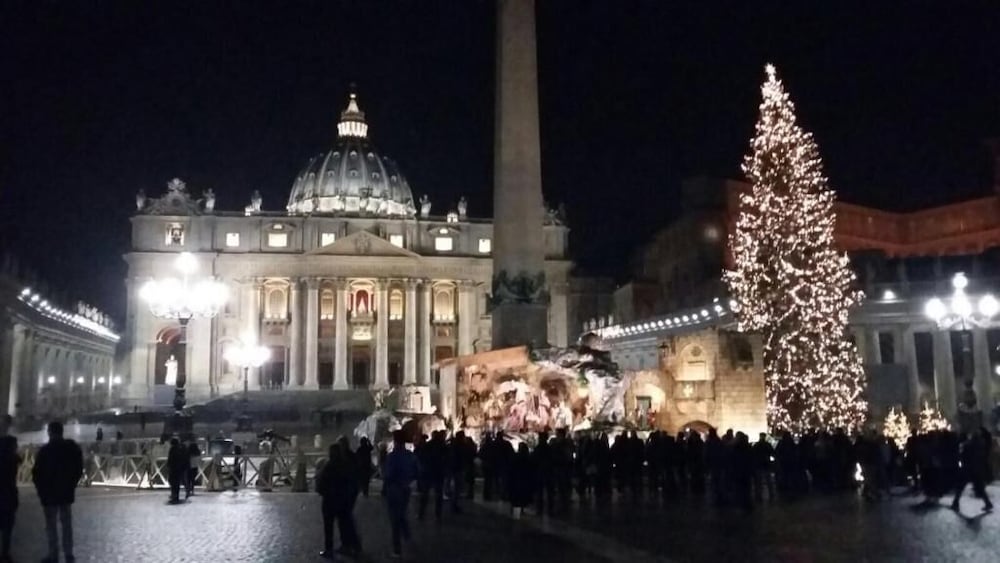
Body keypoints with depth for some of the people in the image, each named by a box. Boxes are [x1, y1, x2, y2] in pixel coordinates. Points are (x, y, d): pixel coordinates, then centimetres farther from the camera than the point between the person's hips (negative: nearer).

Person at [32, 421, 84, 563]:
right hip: (67, 492, 5)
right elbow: (79, 470, 9)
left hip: (49, 493, -5)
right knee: (67, 523, 11)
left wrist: (40, 488, 3)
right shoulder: (73, 448, 4)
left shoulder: (45, 450, -13)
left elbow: (37, 472, -11)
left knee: (51, 525, 2)